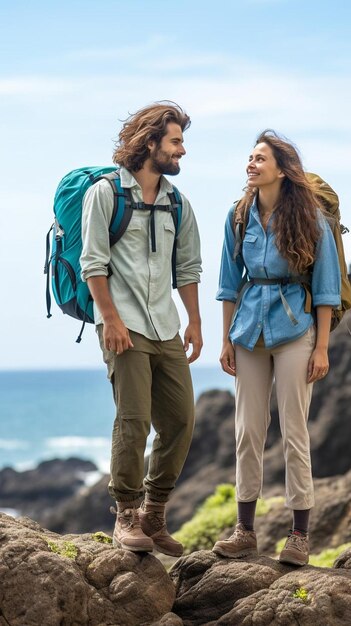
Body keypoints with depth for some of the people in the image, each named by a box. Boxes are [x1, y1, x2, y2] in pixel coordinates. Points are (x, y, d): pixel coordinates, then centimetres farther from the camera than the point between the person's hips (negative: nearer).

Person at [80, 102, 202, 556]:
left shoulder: (177, 203, 16)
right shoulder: (106, 193, -1)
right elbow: (93, 263, -6)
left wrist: (194, 322, 12)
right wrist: (111, 318, -13)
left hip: (166, 329, 6)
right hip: (124, 326, -6)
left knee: (180, 420, 2)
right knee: (134, 419, -12)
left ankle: (154, 515, 15)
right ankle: (126, 517, 1)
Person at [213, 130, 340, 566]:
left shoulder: (309, 218, -6)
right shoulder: (240, 217, 5)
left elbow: (325, 286, -4)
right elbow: (230, 282, 11)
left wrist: (322, 348, -8)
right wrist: (227, 339, 8)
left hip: (294, 330, -4)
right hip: (249, 329, 4)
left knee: (294, 432, -2)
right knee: (247, 430, 6)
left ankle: (300, 535, 6)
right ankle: (245, 530, 15)